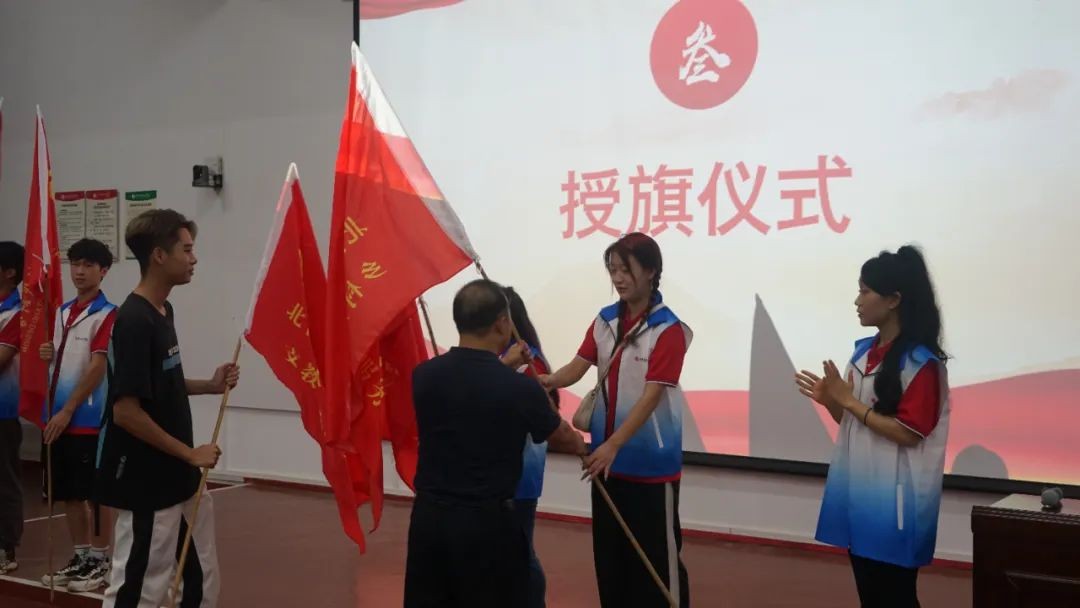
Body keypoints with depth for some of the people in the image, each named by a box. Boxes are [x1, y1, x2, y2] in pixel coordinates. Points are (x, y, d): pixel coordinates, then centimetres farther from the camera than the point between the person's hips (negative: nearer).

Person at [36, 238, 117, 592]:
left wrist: (68, 411, -16)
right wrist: (48, 355, -1)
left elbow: (97, 368, -16)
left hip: (88, 418, -8)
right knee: (68, 493, 13)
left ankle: (100, 561, 12)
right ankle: (81, 556, 25)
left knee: (96, 493, 2)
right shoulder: (63, 311, 14)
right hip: (58, 415, 8)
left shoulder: (107, 314, -11)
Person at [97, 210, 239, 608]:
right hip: (146, 483, -9)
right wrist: (190, 453, -17)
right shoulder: (134, 320, -20)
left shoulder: (163, 310, 8)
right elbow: (125, 410, -24)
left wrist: (210, 386, 5)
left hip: (179, 477, 9)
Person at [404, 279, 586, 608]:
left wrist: (502, 366, 26)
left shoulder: (424, 375, -5)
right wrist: (579, 445, 26)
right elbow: (561, 438, 4)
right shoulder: (519, 387, -16)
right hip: (486, 522, -4)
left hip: (428, 516, 4)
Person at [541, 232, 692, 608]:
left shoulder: (668, 330, -15)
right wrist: (547, 381, -23)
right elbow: (578, 366, -1)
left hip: (651, 460, -6)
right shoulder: (605, 321, 5)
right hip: (608, 455, 6)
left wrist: (613, 444, -29)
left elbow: (652, 396, -20)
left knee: (656, 555, 4)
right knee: (609, 552, 16)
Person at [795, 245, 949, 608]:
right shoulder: (864, 351, 9)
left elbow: (908, 434, -20)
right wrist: (830, 400, -3)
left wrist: (848, 401, -18)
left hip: (893, 500, -7)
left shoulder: (921, 362, -15)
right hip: (858, 492, 8)